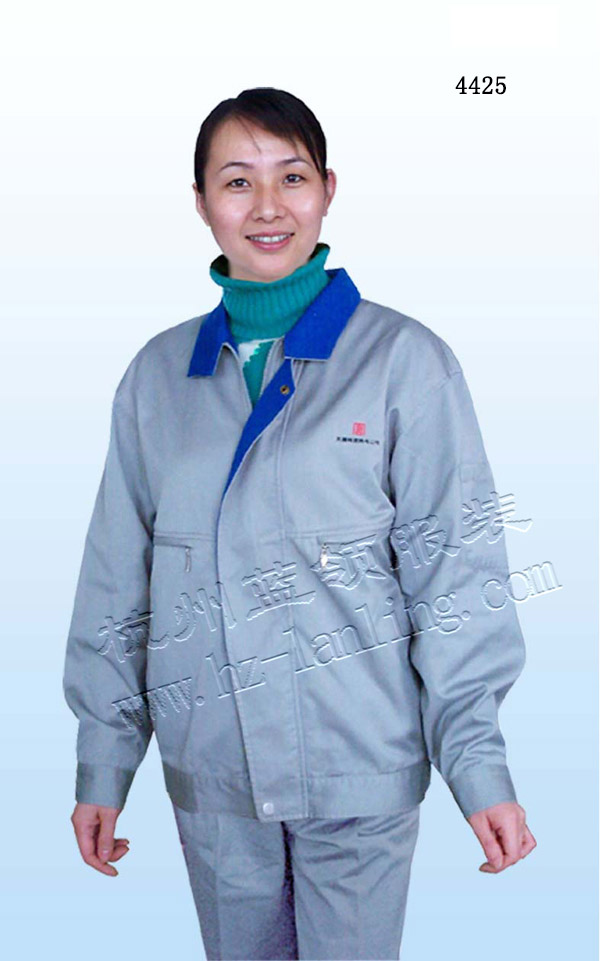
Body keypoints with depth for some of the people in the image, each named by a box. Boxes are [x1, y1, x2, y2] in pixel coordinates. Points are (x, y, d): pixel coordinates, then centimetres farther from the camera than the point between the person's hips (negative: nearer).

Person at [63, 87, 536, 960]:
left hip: (358, 768, -3)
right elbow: (117, 580, 6)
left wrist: (480, 768, -13)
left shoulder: (403, 359, -8)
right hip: (209, 772, 3)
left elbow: (454, 572, -8)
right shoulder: (158, 373, 2)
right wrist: (101, 764, 6)